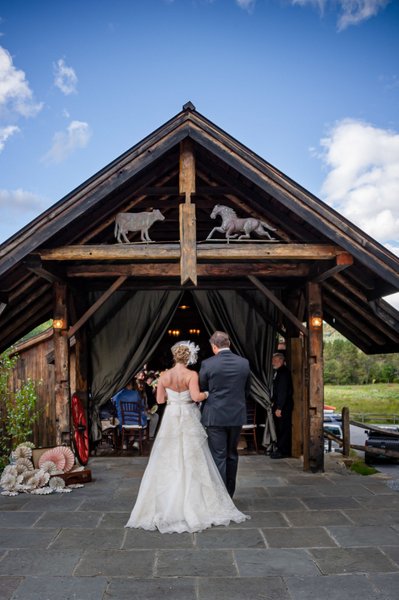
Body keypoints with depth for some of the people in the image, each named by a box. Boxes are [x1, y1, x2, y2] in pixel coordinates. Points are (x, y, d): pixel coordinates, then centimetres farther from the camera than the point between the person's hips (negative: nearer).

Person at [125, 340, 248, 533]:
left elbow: (160, 399, 2)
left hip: (170, 420, 3)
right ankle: (194, 505, 12)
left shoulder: (164, 376, -1)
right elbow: (196, 396, -23)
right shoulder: (191, 375, -11)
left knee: (168, 463, 10)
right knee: (192, 463, 7)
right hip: (188, 420, -3)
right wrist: (207, 393, -4)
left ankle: (166, 505, 15)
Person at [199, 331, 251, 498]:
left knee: (218, 456, 3)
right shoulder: (244, 363, 0)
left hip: (215, 416, -4)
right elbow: (247, 390, 10)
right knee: (232, 455, 17)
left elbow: (201, 390, 0)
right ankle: (229, 494, 27)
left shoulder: (207, 364, -11)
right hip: (237, 416, 4)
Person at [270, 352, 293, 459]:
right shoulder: (278, 372, 14)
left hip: (284, 406, -10)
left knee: (283, 429, -4)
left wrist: (279, 408, -21)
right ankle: (280, 449, 23)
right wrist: (275, 404, 15)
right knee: (279, 428, 15)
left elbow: (283, 391, -20)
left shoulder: (284, 372, -16)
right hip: (279, 405, 10)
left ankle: (283, 451, 3)